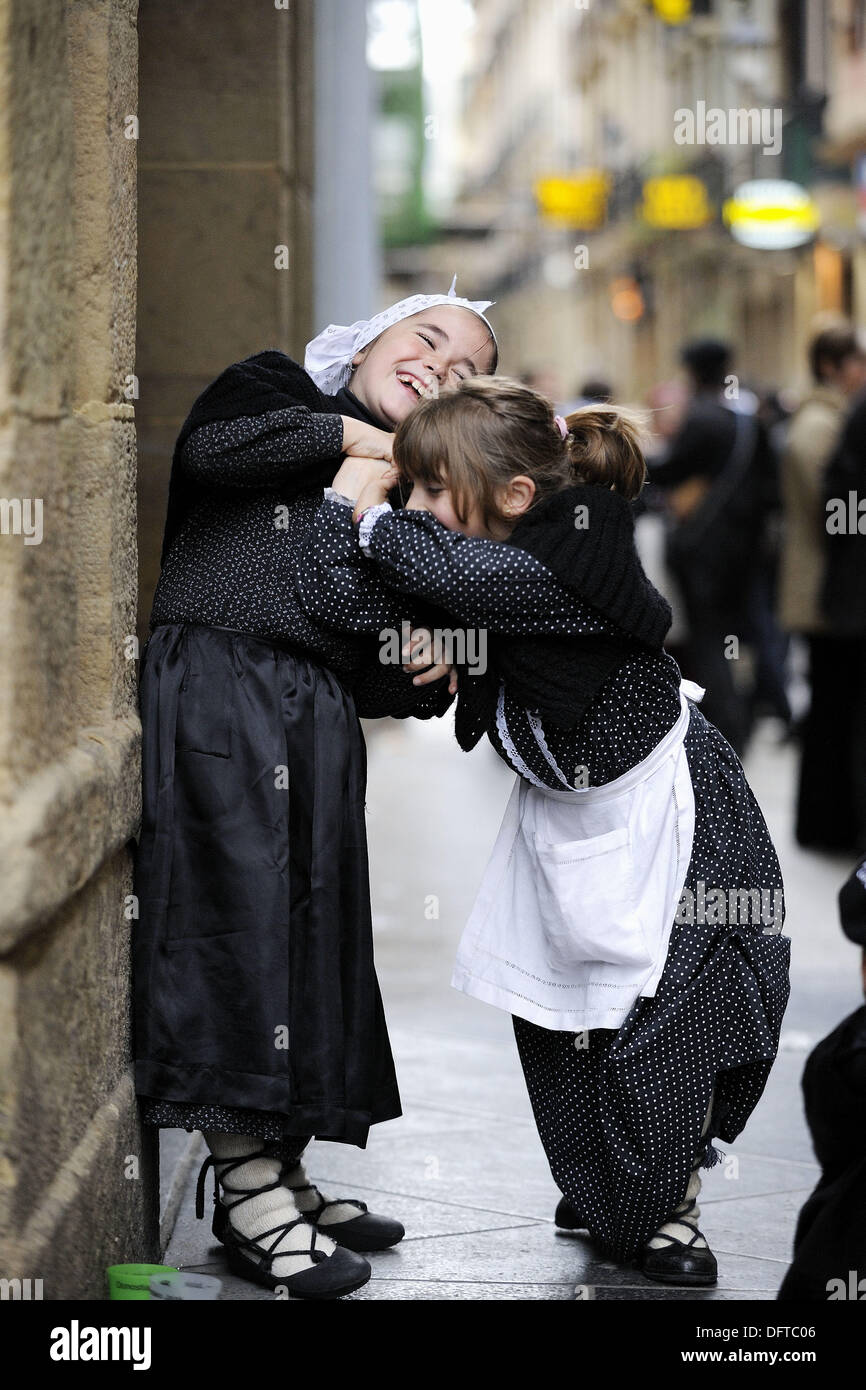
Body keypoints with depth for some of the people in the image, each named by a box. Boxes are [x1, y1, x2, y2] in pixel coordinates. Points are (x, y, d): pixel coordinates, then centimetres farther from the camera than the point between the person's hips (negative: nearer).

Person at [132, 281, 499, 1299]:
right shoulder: (278, 388, 12)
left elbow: (369, 674, 19)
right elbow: (211, 444, -13)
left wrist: (426, 682, -4)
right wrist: (350, 435, -2)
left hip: (318, 720, 6)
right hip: (215, 688, -6)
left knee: (312, 932, 4)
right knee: (236, 916, -11)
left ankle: (275, 1172, 12)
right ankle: (248, 1193, -9)